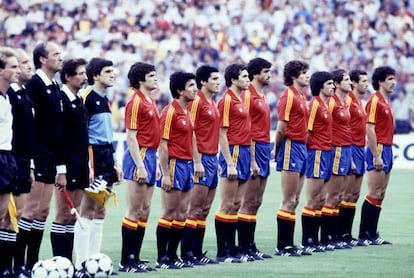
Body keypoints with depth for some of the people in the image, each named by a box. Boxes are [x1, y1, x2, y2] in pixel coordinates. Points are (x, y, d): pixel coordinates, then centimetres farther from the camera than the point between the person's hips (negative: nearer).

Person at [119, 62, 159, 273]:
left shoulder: (151, 102, 16)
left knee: (144, 211, 10)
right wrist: (140, 165, -21)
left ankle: (134, 258, 14)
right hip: (139, 156, -9)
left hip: (150, 155, 9)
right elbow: (131, 136, -16)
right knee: (134, 211, -7)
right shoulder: (136, 102, -11)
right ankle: (126, 261, -4)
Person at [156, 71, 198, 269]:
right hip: (175, 165, -9)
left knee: (182, 214, 9)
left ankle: (172, 256, 15)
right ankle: (162, 259, 0)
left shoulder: (186, 111, 13)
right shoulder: (170, 112, -13)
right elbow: (163, 145, -15)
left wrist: (196, 162, 16)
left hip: (187, 165, 9)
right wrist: (165, 174, -18)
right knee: (169, 214, -5)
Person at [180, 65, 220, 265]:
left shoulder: (213, 104, 16)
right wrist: (198, 161, -19)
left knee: (205, 210, 8)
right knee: (196, 210, -8)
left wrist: (216, 159, 17)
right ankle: (186, 253, -5)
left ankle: (197, 252, 11)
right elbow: (190, 132, -15)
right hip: (202, 158, -9)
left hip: (212, 158, 9)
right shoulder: (197, 101, -10)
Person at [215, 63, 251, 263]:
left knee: (236, 205, 9)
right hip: (233, 153, -9)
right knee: (227, 206, -6)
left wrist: (251, 160, 18)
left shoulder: (241, 101, 17)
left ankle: (231, 249, 12)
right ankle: (222, 252, -4)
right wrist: (230, 163, -19)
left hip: (244, 153, 9)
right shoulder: (227, 100, -10)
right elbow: (222, 134, -14)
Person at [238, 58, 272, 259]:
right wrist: (252, 159, -19)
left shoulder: (261, 96, 17)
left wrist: (268, 154, 15)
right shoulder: (248, 95, -11)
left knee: (256, 203, 10)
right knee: (249, 203, -6)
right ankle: (244, 247, -4)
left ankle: (250, 245, 13)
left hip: (264, 148, 9)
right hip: (255, 149, -9)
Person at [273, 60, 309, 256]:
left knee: (294, 201, 9)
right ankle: (282, 247, -5)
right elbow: (281, 129, -14)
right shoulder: (288, 96, -12)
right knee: (288, 201, -7)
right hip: (291, 147, -9)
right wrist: (277, 150, -5)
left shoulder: (301, 96, 16)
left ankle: (289, 244, 12)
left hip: (301, 148, 9)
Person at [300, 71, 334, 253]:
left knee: (320, 200, 10)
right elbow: (307, 131, -14)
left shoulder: (325, 105, 16)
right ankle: (307, 242, -4)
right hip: (317, 154, -9)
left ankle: (314, 240, 14)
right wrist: (308, 151, -11)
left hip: (326, 154, 9)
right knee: (313, 201, -7)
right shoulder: (315, 104, -11)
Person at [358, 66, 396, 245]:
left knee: (380, 195, 8)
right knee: (375, 194, -8)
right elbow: (370, 129, -17)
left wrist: (387, 154, 15)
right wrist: (376, 156, -21)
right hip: (378, 150, -9)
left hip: (386, 150, 9)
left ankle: (372, 233, 11)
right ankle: (365, 234, -4)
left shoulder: (386, 102, 17)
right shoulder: (375, 101, -11)